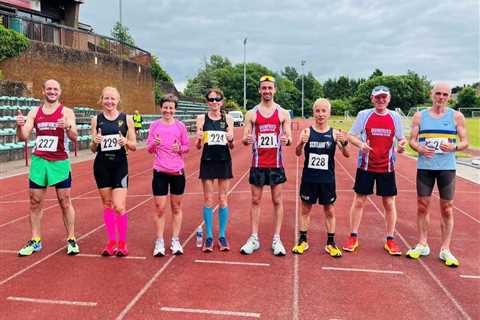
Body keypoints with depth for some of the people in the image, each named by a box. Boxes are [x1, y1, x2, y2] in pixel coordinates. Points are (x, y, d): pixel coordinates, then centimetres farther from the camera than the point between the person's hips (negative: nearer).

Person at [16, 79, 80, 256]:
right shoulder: (34, 112, 6)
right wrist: (19, 126, -21)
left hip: (60, 162, -3)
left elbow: (74, 137, -15)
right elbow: (23, 137, 0)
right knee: (35, 203, 8)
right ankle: (35, 241, 19)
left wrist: (68, 127, -36)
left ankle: (71, 240, 12)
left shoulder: (67, 112, -3)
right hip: (38, 161, 3)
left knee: (65, 202, 3)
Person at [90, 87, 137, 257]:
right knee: (107, 204, 11)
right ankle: (111, 242, 23)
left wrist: (126, 142, -18)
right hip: (101, 165, 2)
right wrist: (94, 142, -15)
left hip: (120, 165, -2)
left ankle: (122, 243, 11)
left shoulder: (126, 119, 0)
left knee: (119, 207, -8)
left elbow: (134, 146, 2)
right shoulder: (96, 119, 4)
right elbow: (93, 149, 6)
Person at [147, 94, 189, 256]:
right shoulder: (155, 125, 2)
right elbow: (149, 148, 4)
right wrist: (154, 144, -17)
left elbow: (186, 146, 8)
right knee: (160, 208, 0)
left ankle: (175, 241, 19)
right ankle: (159, 243, 11)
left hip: (177, 171, 1)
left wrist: (180, 148, -13)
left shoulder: (180, 126, 2)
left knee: (176, 207, 9)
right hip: (160, 171, 0)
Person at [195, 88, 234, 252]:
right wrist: (199, 139, -21)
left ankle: (222, 236, 17)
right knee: (208, 200, 4)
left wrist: (231, 139, -18)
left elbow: (231, 146, 3)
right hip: (207, 161, 0)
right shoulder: (202, 118, 1)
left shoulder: (228, 119, 2)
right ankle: (209, 236, 14)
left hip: (224, 161, 1)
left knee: (223, 199, 7)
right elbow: (198, 146, 1)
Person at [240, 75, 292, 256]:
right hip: (258, 163, 1)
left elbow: (290, 138, -1)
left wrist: (287, 140, -24)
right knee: (255, 200, 6)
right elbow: (244, 139, 1)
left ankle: (277, 239, 14)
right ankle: (254, 239, 15)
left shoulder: (283, 113, 2)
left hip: (276, 163, 0)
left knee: (277, 201, 5)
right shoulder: (251, 114, 3)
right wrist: (246, 140, -23)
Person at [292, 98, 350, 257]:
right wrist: (301, 143, -35)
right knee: (305, 209, 11)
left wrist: (345, 142, -31)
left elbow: (347, 154, -10)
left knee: (329, 210, 10)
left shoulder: (334, 133, -4)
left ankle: (330, 243, 23)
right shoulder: (307, 131, -5)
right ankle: (302, 241, 24)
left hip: (327, 179, 0)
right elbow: (298, 153, -14)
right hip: (309, 178, 0)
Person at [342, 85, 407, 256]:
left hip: (386, 167, 2)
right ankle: (353, 237, 17)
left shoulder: (395, 117, 4)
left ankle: (390, 240, 19)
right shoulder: (363, 115, -1)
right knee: (359, 201, 4)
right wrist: (360, 144, -19)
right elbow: (351, 136, 1)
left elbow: (401, 138, 10)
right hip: (365, 166, -1)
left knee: (389, 203, 6)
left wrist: (401, 145, -13)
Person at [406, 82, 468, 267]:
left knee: (447, 209, 3)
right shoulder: (419, 116, 5)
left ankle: (445, 249, 13)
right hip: (424, 167, 1)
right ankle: (422, 245, 20)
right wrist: (419, 148, -16)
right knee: (422, 206, 6)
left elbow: (465, 142, 3)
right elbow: (412, 140, 5)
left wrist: (454, 147, -18)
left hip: (447, 167, -1)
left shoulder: (456, 116, 3)